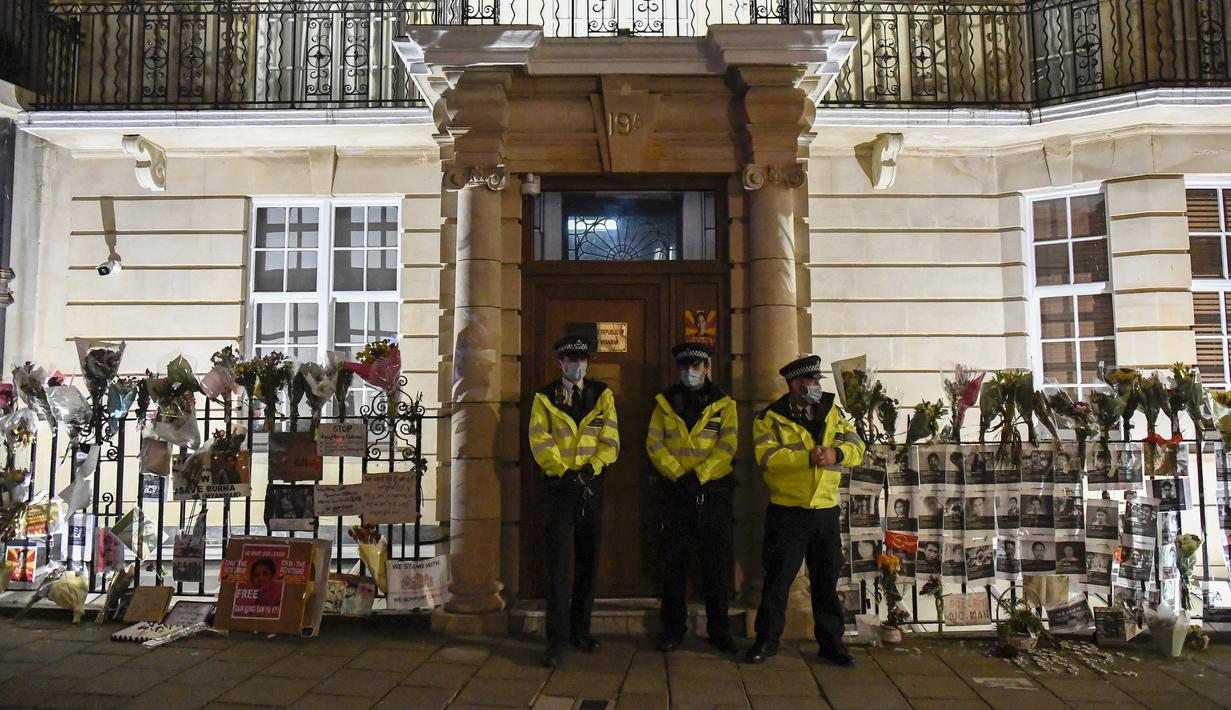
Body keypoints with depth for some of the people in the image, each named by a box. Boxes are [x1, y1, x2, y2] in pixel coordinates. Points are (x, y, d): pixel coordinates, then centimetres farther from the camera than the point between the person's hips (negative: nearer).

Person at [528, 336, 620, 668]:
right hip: (560, 486, -2)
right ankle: (557, 638, -1)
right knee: (557, 562, -6)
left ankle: (580, 629, 23)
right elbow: (540, 441, -4)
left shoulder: (602, 395, 8)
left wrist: (591, 467, -13)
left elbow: (610, 439, 1)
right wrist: (562, 471, -15)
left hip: (591, 484, 2)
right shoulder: (545, 398, 5)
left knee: (588, 560, 9)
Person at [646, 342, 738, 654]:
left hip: (714, 492, -1)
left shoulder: (724, 403, 6)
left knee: (716, 564, 5)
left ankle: (719, 630, 18)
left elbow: (727, 445, -6)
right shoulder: (665, 401, 9)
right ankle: (673, 629, 17)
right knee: (673, 563, 5)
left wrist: (699, 476, -17)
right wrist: (679, 476, -12)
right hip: (676, 493, 1)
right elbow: (654, 444, 0)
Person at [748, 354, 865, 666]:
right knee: (778, 577, 4)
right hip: (786, 512, -3)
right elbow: (765, 456, -18)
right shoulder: (770, 418, -3)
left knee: (827, 580, 12)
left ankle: (831, 641, 25)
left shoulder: (831, 412, 10)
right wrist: (808, 457, -24)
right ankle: (767, 639, 18)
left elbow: (857, 447, 2)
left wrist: (837, 453, -20)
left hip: (826, 511, 4)